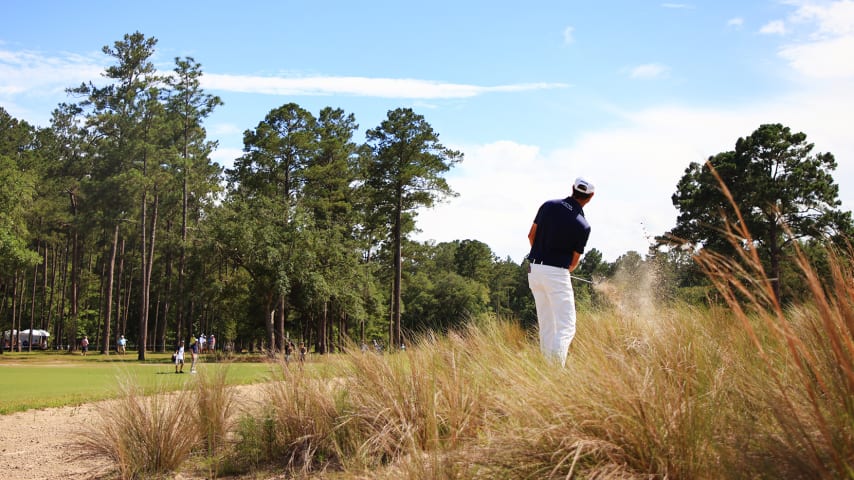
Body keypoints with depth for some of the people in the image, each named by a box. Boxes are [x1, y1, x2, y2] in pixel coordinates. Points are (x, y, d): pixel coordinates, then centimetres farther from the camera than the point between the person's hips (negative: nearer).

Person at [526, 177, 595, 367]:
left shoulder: (548, 205, 2)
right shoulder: (583, 226, -8)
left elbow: (531, 235, 10)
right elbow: (574, 261, 1)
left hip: (534, 270, 6)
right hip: (557, 273, -6)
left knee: (546, 324, 15)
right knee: (566, 326, -3)